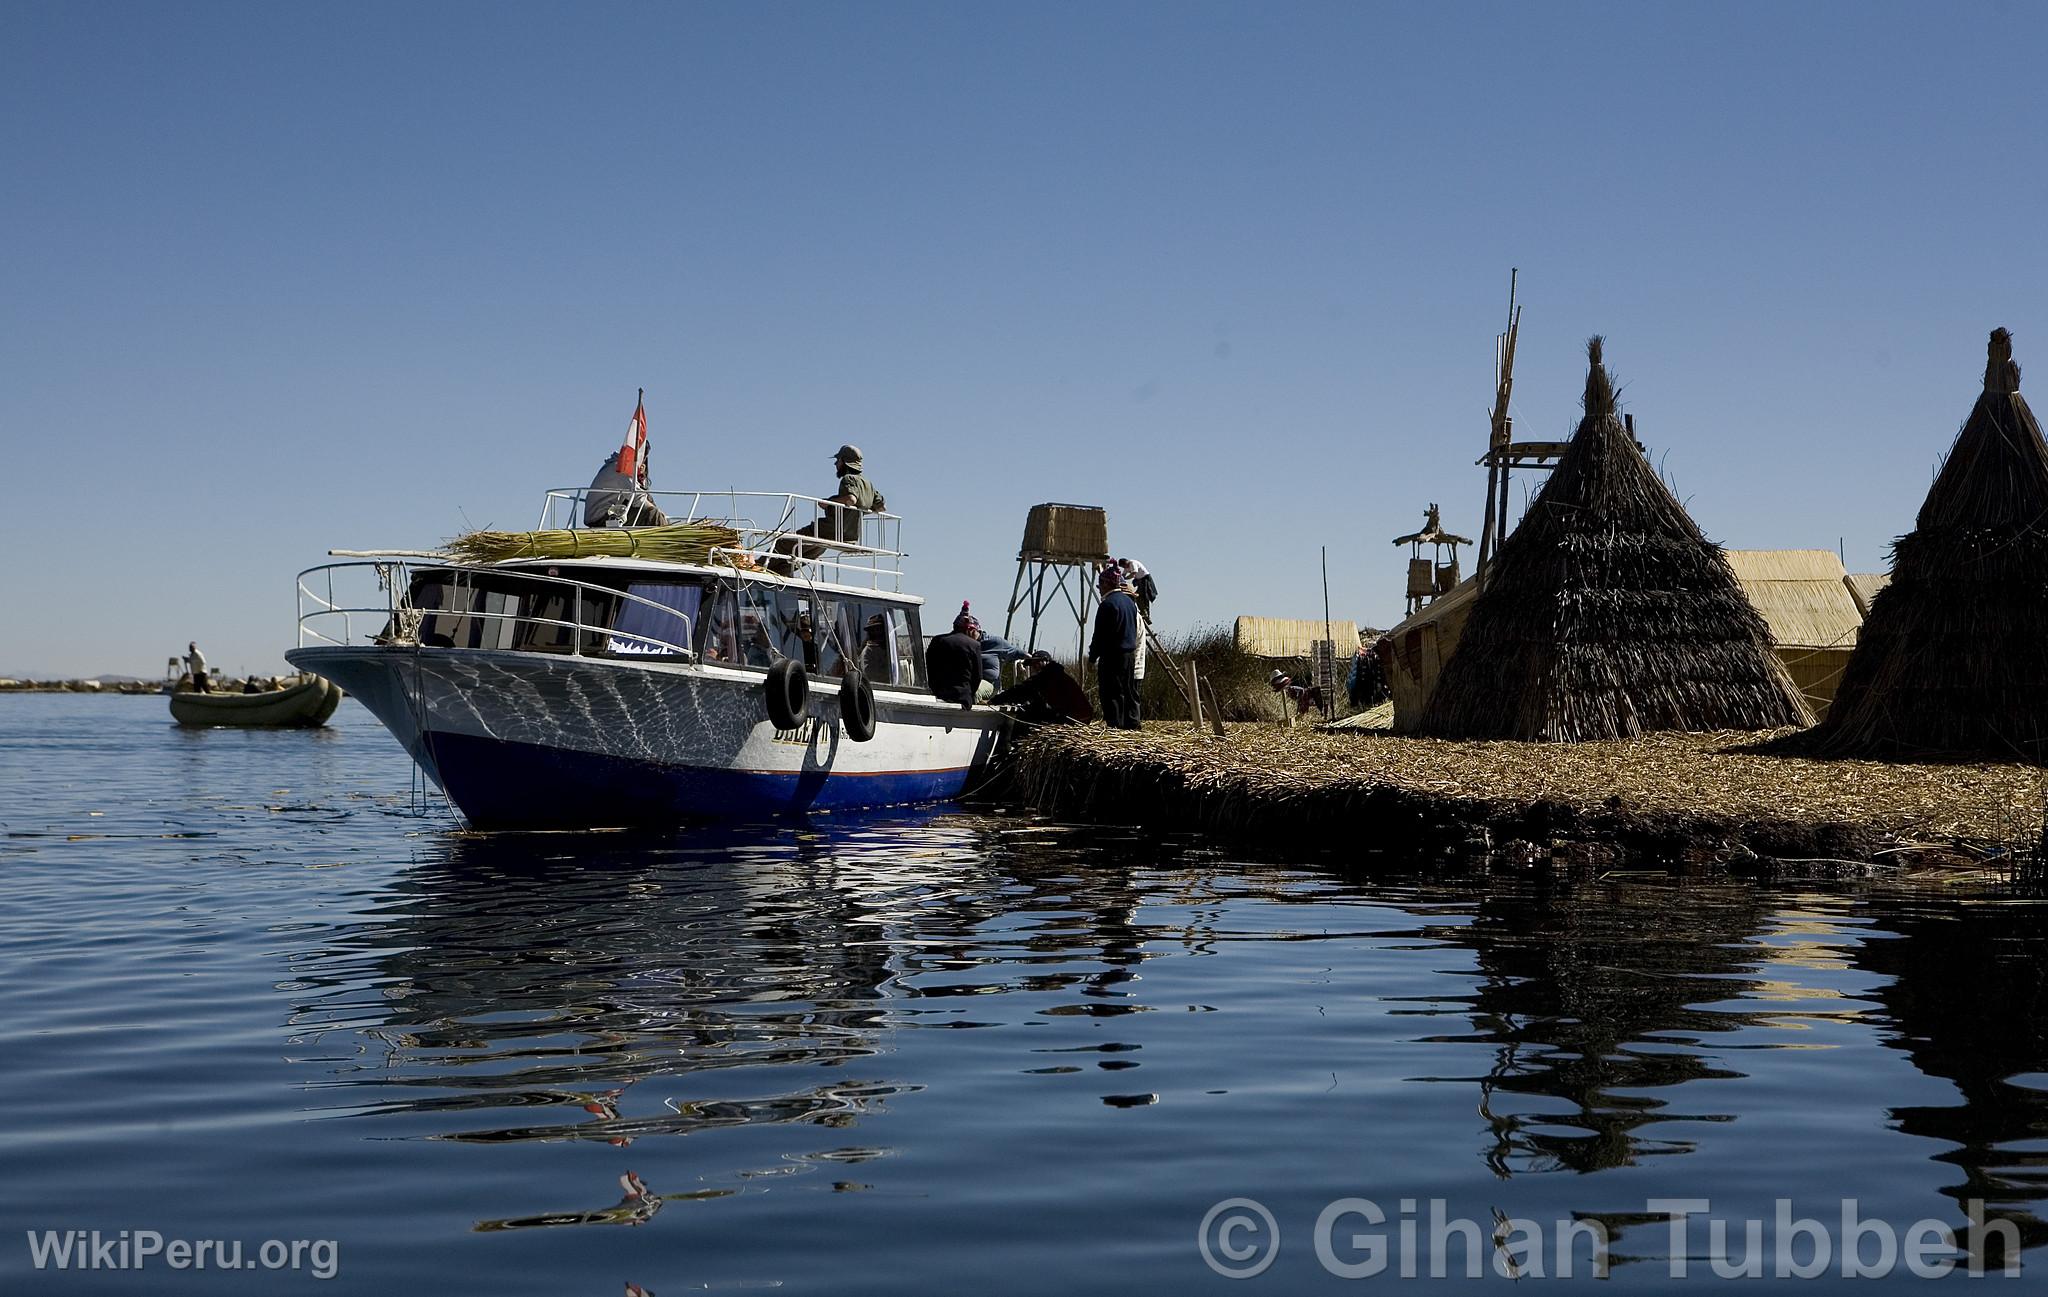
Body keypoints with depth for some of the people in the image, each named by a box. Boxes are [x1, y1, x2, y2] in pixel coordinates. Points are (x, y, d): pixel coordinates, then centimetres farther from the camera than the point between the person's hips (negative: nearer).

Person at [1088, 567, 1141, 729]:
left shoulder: (1108, 604, -15)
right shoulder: (1130, 601, 12)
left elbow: (1100, 635, -14)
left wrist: (1092, 657, -6)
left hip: (1113, 656, -8)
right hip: (1130, 655, 9)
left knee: (1113, 693, -6)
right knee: (1129, 691, 12)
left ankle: (1113, 724, -8)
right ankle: (1131, 723, 15)